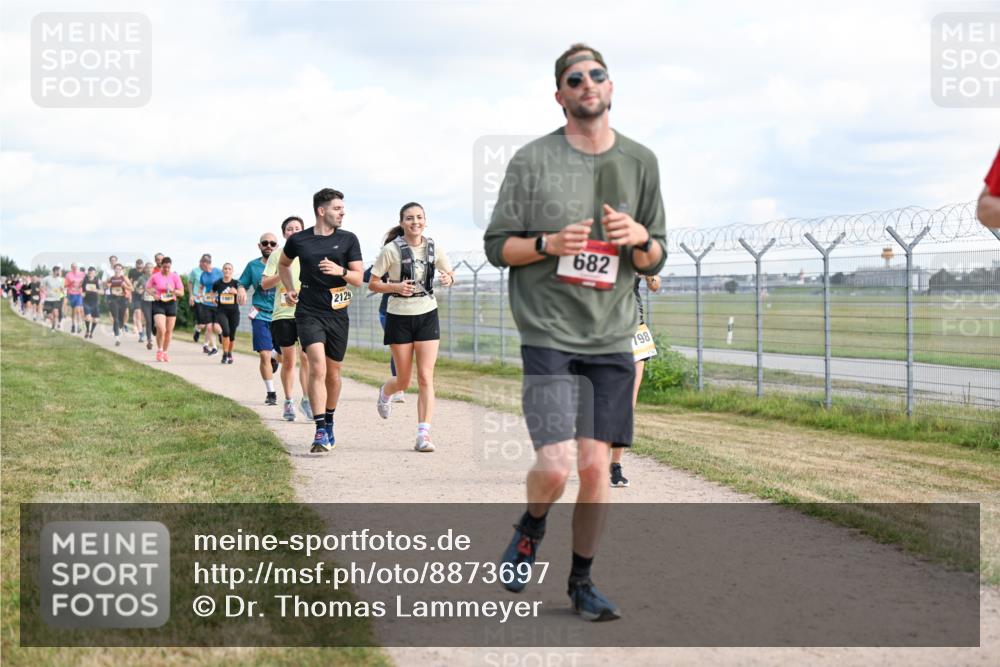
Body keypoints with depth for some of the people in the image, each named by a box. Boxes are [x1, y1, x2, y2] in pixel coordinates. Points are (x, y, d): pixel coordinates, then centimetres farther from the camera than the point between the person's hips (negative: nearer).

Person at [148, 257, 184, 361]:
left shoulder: (175, 277, 2)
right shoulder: (155, 276, -1)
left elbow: (181, 293, 3)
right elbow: (147, 287, 10)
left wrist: (173, 291, -17)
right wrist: (154, 294, -8)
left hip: (171, 304, 2)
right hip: (159, 304, -2)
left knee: (169, 330, 5)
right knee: (161, 329, -16)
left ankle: (165, 352, 20)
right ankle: (159, 351, 3)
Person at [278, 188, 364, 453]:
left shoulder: (348, 239, 3)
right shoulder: (298, 240, 3)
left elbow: (359, 278, 1)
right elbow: (283, 264, 24)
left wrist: (340, 271, -18)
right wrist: (290, 289, 11)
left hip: (337, 314, 2)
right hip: (308, 313, -2)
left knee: (333, 373, 11)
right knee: (317, 367, -19)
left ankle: (329, 424, 33)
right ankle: (320, 431, -21)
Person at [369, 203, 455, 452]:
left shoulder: (433, 248, 1)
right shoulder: (391, 250, -8)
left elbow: (450, 272, 15)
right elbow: (372, 284, -4)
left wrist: (448, 279, -9)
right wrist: (395, 287, -21)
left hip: (427, 316, 2)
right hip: (399, 317, -2)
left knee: (425, 377, -9)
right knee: (404, 381, 7)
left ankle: (423, 434, -9)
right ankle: (385, 392, 43)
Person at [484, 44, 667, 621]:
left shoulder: (640, 162, 9)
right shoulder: (532, 161, 0)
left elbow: (656, 260, 13)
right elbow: (496, 246, 3)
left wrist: (641, 238, -10)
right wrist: (549, 244, -15)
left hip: (611, 340, 3)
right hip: (548, 334, -3)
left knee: (596, 465, 1)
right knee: (556, 464, -14)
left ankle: (582, 580, 19)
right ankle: (531, 529, 19)